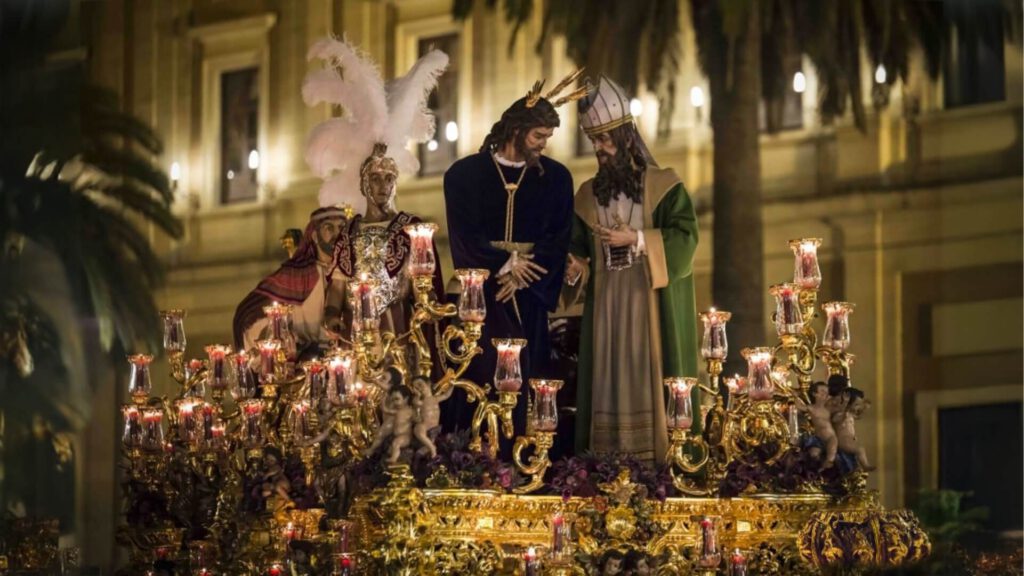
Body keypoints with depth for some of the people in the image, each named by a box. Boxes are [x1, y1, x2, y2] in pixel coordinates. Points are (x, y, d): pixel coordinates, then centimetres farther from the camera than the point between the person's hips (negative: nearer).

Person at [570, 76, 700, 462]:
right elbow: (581, 248, 15)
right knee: (609, 384, -1)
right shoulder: (588, 195, 14)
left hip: (652, 306, -4)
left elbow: (685, 238, -9)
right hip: (605, 309, 4)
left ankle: (661, 458, -5)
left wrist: (636, 239, -17)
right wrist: (576, 266, -7)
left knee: (650, 383, -6)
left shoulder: (664, 186, 0)